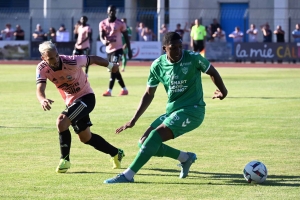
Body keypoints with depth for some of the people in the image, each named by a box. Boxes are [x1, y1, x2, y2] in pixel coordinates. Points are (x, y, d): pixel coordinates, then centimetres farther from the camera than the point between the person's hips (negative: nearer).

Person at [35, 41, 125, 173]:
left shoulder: (71, 61, -26)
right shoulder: (42, 69, -15)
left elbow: (92, 59, -9)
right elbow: (40, 90, -26)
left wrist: (111, 66, 7)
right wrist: (42, 100, -51)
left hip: (86, 97, -7)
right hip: (71, 102, 7)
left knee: (61, 122, -26)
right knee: (85, 138, 17)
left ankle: (65, 160, -11)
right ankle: (116, 153, 38)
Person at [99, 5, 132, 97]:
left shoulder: (120, 24, -5)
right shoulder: (102, 23, 4)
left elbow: (126, 37, 2)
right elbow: (101, 36, -2)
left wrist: (129, 50, 2)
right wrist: (104, 41, -26)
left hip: (117, 49, -5)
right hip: (108, 50, 5)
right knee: (114, 70, 10)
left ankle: (109, 91, -20)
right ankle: (124, 89, 23)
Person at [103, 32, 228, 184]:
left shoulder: (193, 58, -13)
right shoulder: (158, 65, -1)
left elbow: (212, 72, 7)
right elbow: (149, 94, 9)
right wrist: (133, 120, 6)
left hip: (192, 110, -6)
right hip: (172, 111, 6)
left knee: (155, 136, -24)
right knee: (144, 142, -3)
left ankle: (128, 175, -23)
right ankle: (185, 157, 13)